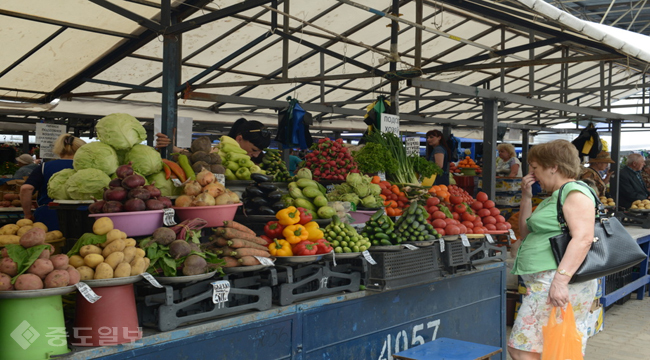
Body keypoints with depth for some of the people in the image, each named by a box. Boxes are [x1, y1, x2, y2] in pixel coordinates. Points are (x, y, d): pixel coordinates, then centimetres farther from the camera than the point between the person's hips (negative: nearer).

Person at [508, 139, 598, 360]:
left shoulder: (575, 192, -10)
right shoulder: (554, 197, 22)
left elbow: (583, 238, -23)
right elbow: (526, 234, 26)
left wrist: (560, 279, -30)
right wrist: (526, 198, 16)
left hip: (559, 285, -11)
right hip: (545, 283, 11)